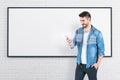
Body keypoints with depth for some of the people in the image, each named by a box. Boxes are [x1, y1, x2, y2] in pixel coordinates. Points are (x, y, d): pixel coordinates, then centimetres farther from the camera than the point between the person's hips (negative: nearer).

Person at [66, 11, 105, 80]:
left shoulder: (97, 33, -10)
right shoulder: (78, 31, 3)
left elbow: (101, 50, -8)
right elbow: (74, 43, 7)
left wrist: (98, 63, -12)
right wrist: (71, 43, -16)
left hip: (91, 65, -4)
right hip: (80, 64, 4)